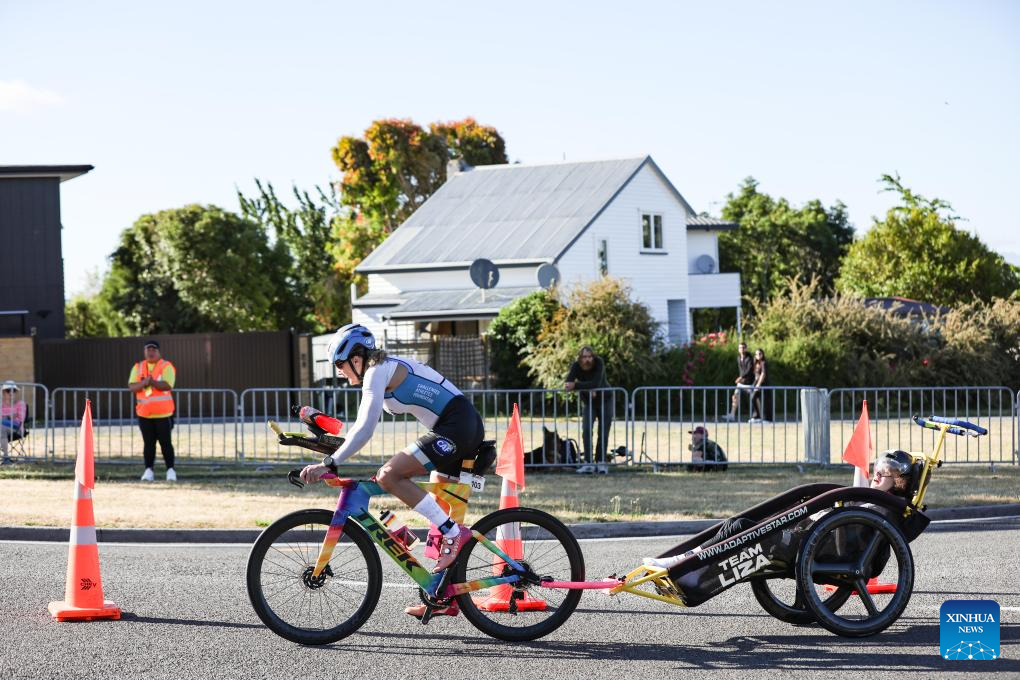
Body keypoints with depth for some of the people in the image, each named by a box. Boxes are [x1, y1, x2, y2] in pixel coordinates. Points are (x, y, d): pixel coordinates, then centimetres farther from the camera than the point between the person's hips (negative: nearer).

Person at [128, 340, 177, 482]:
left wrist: (153, 382, -28)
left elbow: (168, 385, -15)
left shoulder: (166, 366, -2)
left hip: (163, 413, -3)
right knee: (148, 442, 5)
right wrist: (144, 383, -18)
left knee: (165, 442, -1)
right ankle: (148, 470, 10)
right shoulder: (138, 367, 10)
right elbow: (132, 386, 0)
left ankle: (170, 470, 5)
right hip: (144, 413, 3)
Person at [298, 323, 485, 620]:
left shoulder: (377, 372, -10)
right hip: (469, 427, 11)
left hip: (455, 427, -11)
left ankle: (454, 533, -16)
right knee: (440, 511, 12)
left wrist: (328, 464, -21)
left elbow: (365, 430, -20)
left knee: (389, 475, -18)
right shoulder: (387, 368, 20)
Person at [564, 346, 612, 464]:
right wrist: (588, 389, -37)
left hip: (605, 400, -1)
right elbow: (566, 384, -29)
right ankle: (588, 461, -15)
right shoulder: (576, 366, -19)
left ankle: (600, 460, 14)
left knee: (603, 432, 1)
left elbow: (596, 384, -36)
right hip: (588, 402, 1)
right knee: (586, 430, -17)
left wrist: (575, 385, -40)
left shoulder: (599, 362, -25)